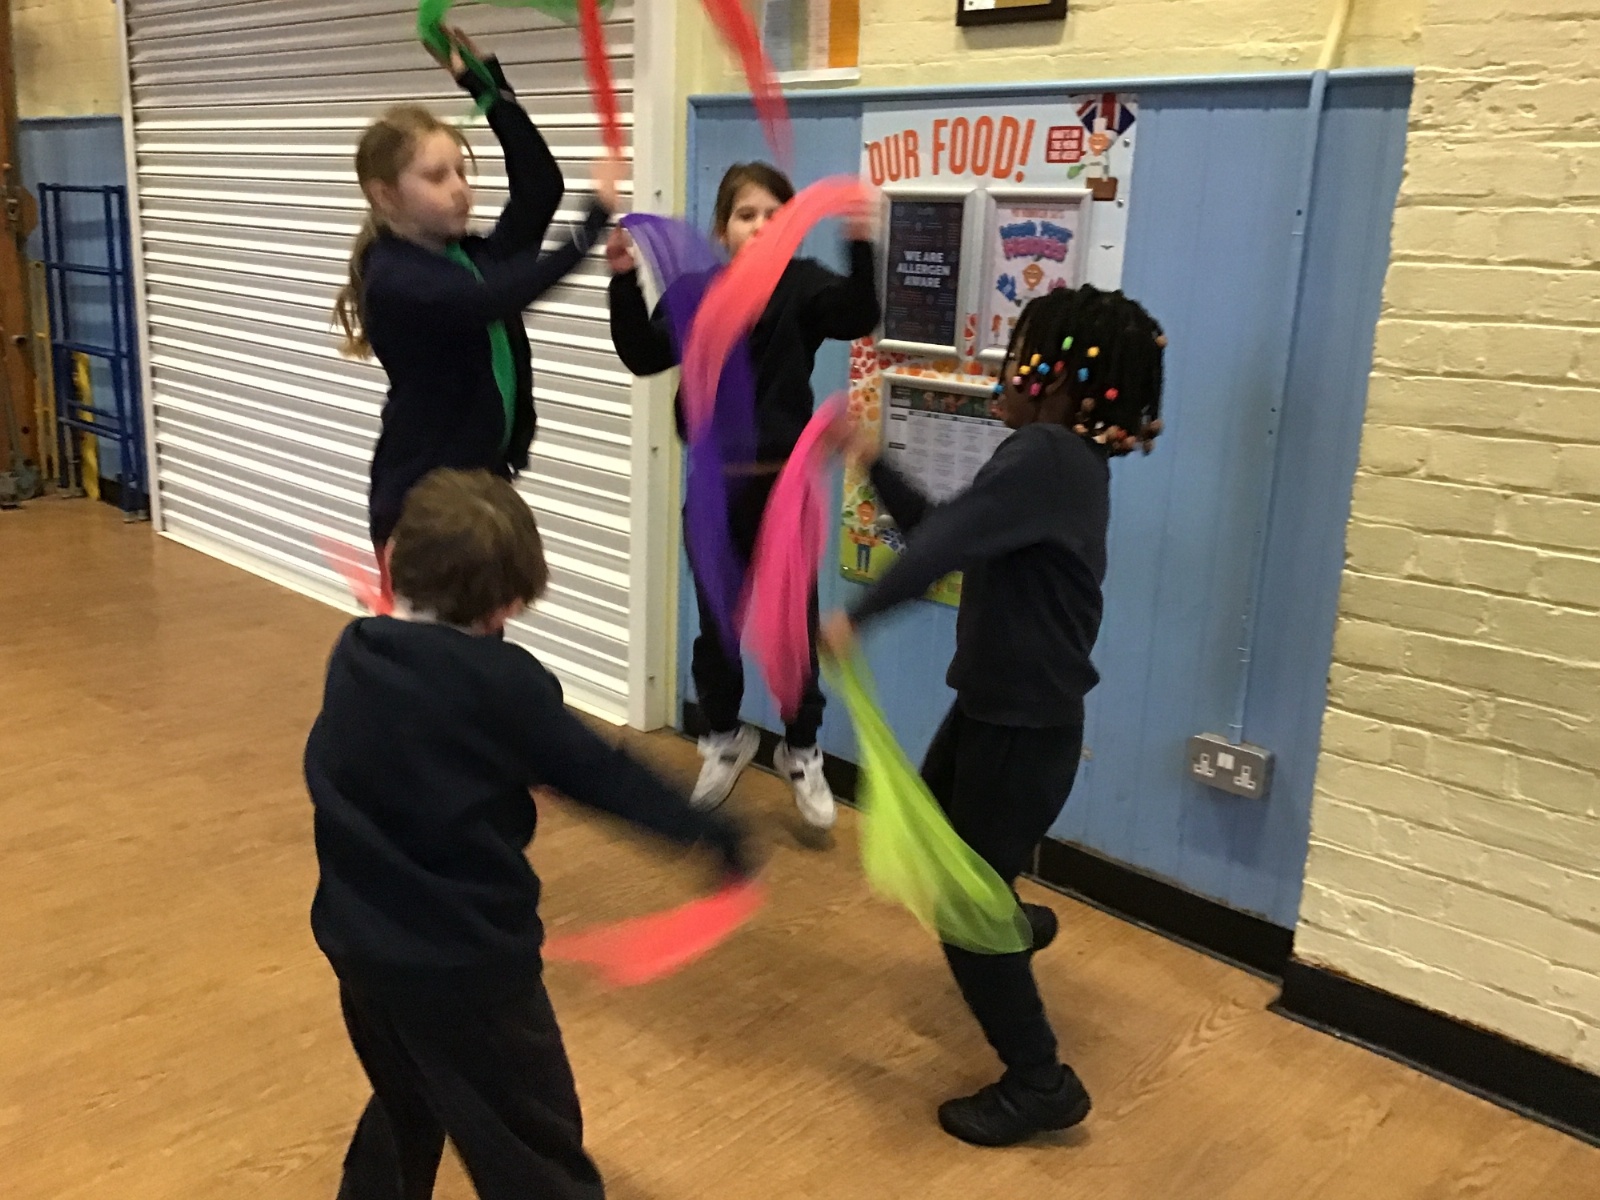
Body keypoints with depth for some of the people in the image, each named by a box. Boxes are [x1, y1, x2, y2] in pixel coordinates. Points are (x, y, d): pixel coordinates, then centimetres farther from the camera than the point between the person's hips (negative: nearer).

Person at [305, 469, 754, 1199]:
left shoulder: (354, 655, -3)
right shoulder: (500, 682, -20)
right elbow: (595, 772, -11)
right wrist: (709, 830, 0)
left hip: (361, 943, 7)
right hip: (467, 961, -7)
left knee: (405, 1109, 31)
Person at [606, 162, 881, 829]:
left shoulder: (802, 284, -5)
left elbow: (857, 317, -23)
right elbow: (644, 356, -6)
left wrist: (860, 245, -38)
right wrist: (625, 282, -17)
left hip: (784, 483, -2)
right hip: (714, 483, 2)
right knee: (716, 625, 13)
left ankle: (801, 750, 27)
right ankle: (725, 739, 35)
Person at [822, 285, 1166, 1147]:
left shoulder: (1045, 456, -24)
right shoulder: (1065, 458, 8)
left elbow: (945, 542, -39)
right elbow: (946, 534, 14)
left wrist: (857, 616, -41)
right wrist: (871, 463, 10)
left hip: (1027, 726, -10)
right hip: (995, 707, 10)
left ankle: (1040, 1084, 16)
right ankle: (1014, 922, 57)